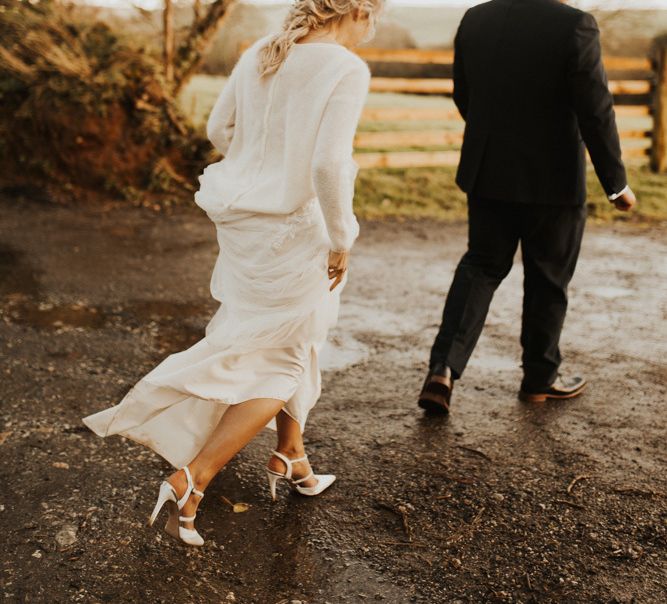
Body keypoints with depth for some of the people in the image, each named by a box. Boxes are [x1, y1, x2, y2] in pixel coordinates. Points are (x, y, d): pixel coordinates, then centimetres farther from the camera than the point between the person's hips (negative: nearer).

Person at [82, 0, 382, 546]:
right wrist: (341, 241, -15)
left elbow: (219, 130, 12)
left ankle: (290, 457, 37)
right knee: (280, 368, 7)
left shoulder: (261, 54, 5)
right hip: (294, 230, -7)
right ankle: (189, 482, 0)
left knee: (290, 341, 26)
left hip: (246, 218, 8)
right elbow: (330, 162, -27)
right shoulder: (348, 70, -17)